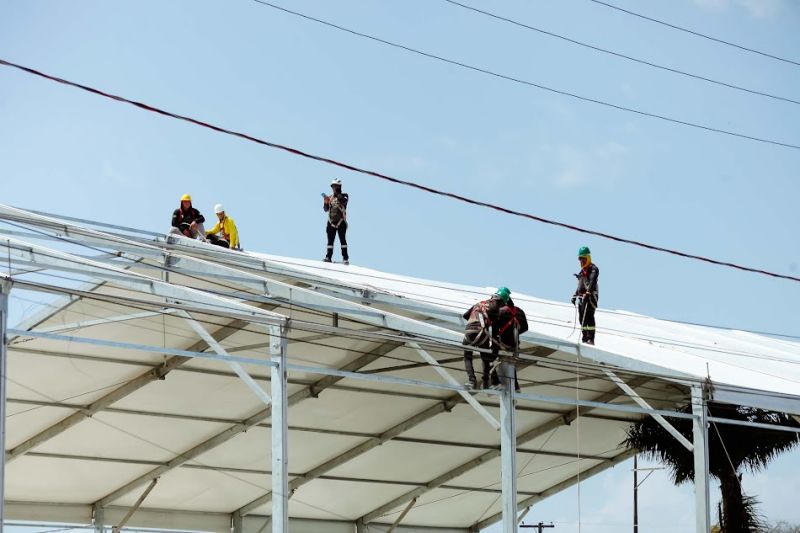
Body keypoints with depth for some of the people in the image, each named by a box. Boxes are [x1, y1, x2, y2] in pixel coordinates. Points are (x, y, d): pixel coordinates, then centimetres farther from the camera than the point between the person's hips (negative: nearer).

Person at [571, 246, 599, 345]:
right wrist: (575, 295, 25)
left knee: (589, 316, -17)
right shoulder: (582, 270, 22)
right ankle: (585, 337, 10)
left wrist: (588, 292, -32)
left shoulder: (593, 269, -5)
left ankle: (590, 338, -23)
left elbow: (592, 281, -20)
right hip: (582, 296, 9)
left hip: (590, 295, -9)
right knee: (582, 318, 6)